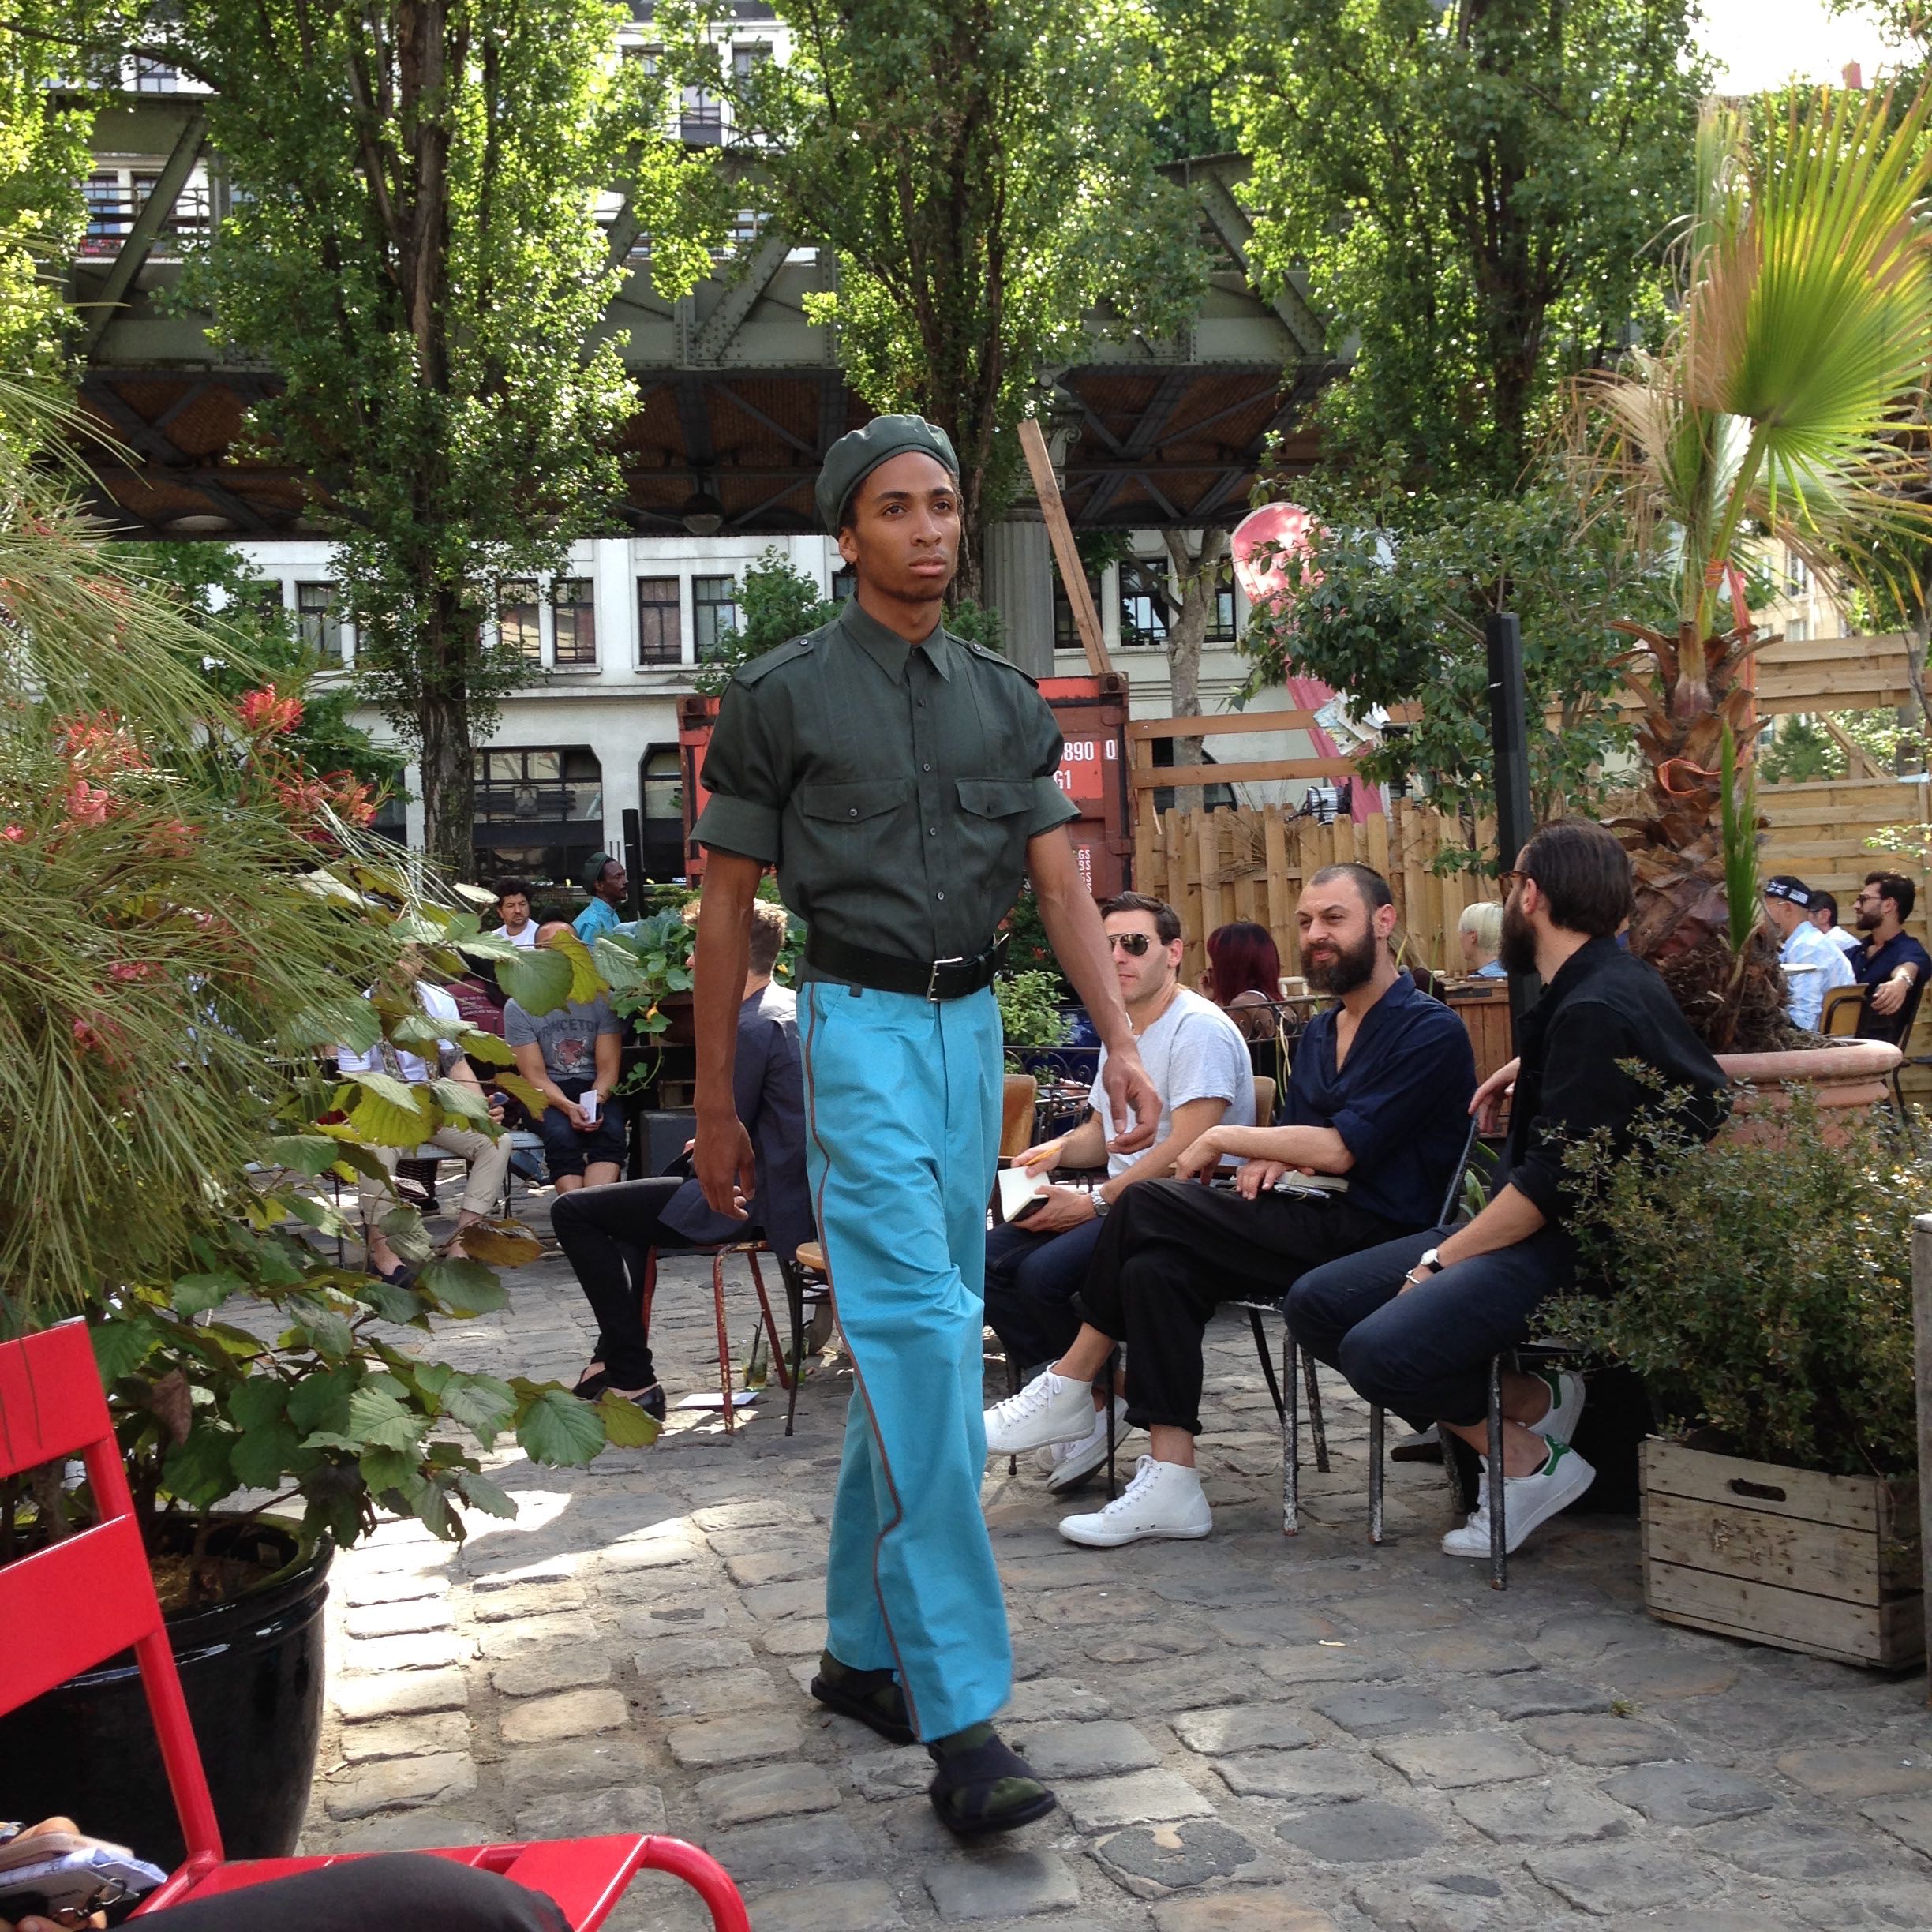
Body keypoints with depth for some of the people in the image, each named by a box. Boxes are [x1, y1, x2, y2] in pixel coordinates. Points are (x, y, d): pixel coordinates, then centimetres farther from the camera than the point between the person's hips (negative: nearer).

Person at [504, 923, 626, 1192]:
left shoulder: (601, 999, 3)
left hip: (596, 1089, 1)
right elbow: (535, 1076, -5)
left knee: (611, 1129, -32)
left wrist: (595, 1101, -21)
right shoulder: (519, 1008, -1)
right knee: (561, 1134, -34)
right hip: (547, 1095, -1)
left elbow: (608, 1068, 0)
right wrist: (569, 1107, -24)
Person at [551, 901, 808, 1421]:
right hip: (791, 1189, 11)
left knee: (574, 1212, -5)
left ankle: (634, 1381, -3)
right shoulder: (795, 1007, 11)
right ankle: (616, 1360, 31)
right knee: (635, 1202, 32)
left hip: (755, 1202, -11)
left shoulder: (751, 1028, -20)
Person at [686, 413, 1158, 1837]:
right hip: (863, 1026, -6)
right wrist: (716, 1108, 1)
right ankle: (959, 1719, -17)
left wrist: (1123, 1042, -4)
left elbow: (1063, 883, 8)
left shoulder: (1007, 700, 13)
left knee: (926, 1339, 10)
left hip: (973, 1027, 6)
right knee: (920, 1336, -17)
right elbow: (727, 909, 1)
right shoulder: (782, 695, -1)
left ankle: (864, 1648, 23)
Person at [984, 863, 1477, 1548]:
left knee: (1148, 1207, -19)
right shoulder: (1319, 1035, 20)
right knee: (1157, 1268, -17)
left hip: (1380, 1236, -8)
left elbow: (1342, 1149, -16)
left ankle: (1067, 1389, -8)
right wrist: (1269, 1161, -4)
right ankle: (1170, 1485, -16)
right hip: (1321, 1226, 8)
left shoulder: (1430, 1031, -8)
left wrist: (1224, 1139, -7)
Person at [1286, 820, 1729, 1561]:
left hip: (1580, 1248, -10)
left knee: (1381, 1352, -30)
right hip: (1534, 1229, 10)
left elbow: (1554, 1183, -21)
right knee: (1316, 1304, -2)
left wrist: (1442, 1259, -15)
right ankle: (1530, 1403, -3)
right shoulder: (1595, 984, 13)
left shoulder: (1596, 1012, -17)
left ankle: (1529, 1455, -5)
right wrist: (1533, 1067, 27)